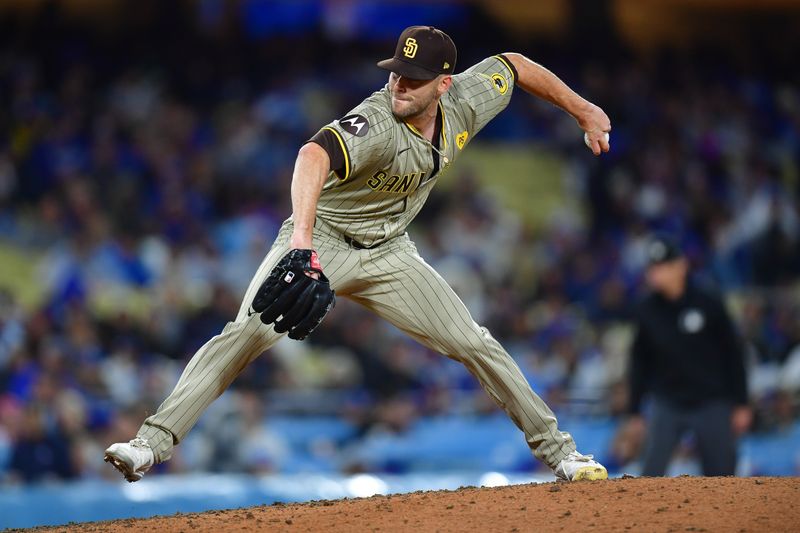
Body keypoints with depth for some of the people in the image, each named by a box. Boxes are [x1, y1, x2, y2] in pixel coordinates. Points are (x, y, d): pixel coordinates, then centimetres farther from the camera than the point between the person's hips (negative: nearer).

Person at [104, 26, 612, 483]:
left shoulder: (465, 105, -12)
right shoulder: (375, 124, -33)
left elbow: (513, 64, 9)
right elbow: (314, 155, -54)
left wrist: (584, 111, 14)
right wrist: (302, 239, -69)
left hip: (388, 252, 6)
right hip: (322, 240, -6)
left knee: (478, 346, 3)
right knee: (250, 331, -27)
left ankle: (556, 448, 20)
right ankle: (155, 442, -29)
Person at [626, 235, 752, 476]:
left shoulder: (707, 302, -10)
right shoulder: (648, 309, -3)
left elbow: (733, 352, -3)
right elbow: (640, 361, 7)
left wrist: (741, 404, -3)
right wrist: (634, 411, 8)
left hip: (711, 404, -1)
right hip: (666, 405, 1)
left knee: (721, 475, 4)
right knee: (651, 472, -14)